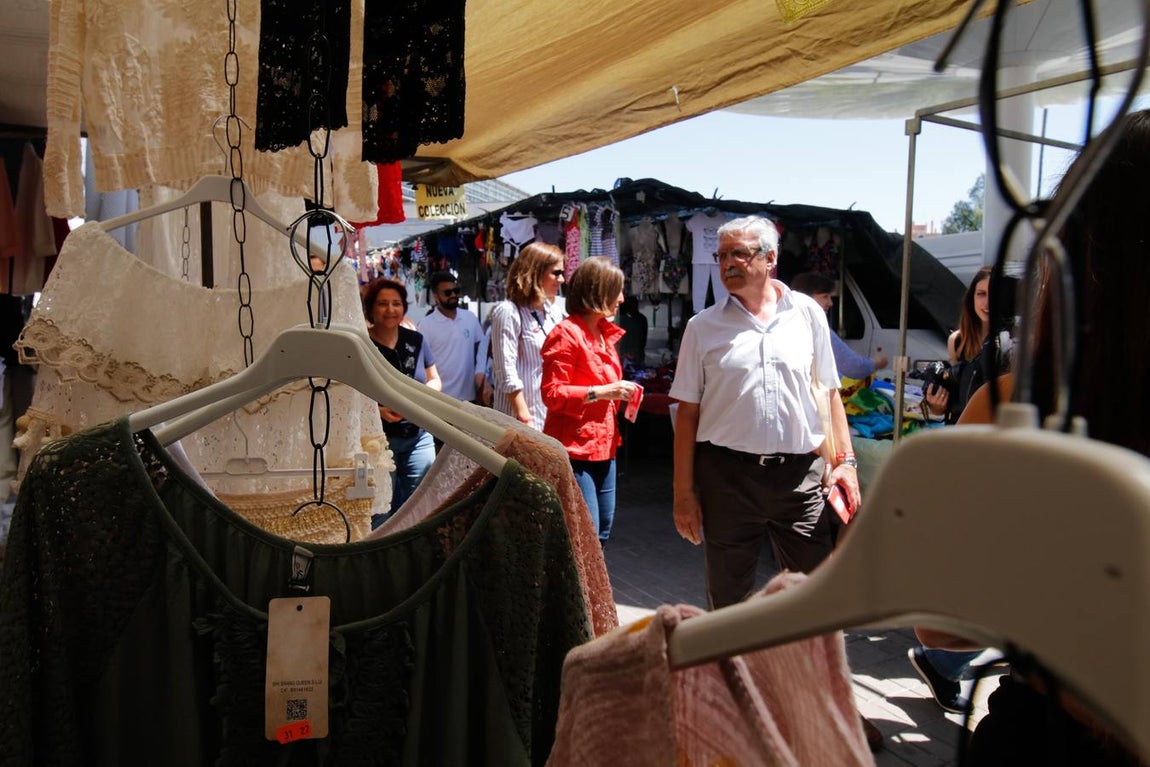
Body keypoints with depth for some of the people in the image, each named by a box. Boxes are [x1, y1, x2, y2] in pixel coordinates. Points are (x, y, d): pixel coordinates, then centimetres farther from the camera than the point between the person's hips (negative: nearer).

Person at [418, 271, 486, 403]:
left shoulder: (471, 318, 5)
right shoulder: (426, 324, -6)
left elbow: (480, 348, 13)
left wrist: (480, 372, -2)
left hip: (468, 394, 4)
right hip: (439, 396, -4)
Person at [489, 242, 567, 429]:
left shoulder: (555, 311, 12)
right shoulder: (509, 312, -10)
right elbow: (507, 375, -14)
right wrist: (525, 420, -16)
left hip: (553, 416, 7)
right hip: (524, 415, -7)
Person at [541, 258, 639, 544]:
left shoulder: (605, 333, 15)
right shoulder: (567, 333, -12)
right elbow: (552, 393, -17)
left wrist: (619, 394, 8)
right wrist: (601, 392, -22)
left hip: (604, 446, 9)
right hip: (574, 448, -9)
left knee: (602, 531, 15)